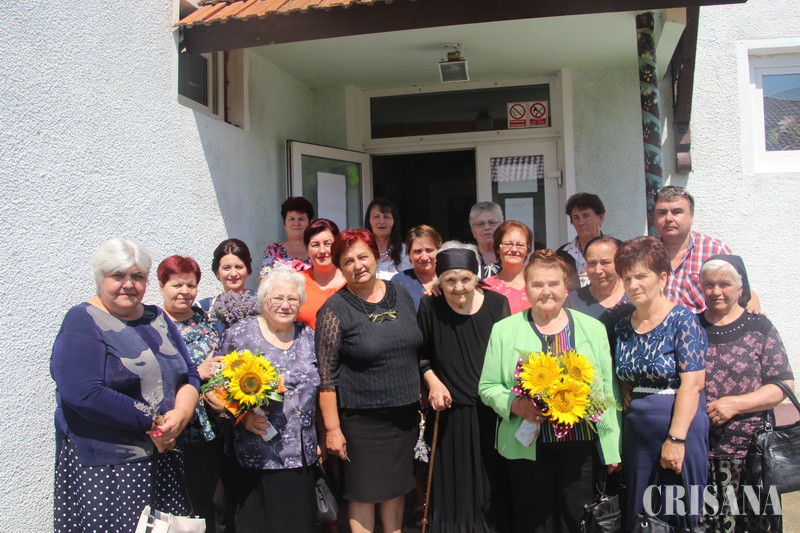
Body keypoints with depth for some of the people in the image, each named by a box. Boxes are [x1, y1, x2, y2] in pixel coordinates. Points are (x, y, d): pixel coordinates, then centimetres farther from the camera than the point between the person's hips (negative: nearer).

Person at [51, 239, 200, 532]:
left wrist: (180, 414, -10)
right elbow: (85, 395, -20)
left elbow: (190, 375, 11)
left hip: (163, 459, 6)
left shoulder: (158, 319, 12)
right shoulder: (82, 323, -7)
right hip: (103, 467, -6)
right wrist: (152, 423, -16)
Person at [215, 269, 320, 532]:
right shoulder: (239, 334, -3)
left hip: (303, 454, 4)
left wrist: (320, 438, 15)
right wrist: (243, 415, -17)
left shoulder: (308, 337, 9)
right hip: (258, 457, -4)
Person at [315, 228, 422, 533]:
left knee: (397, 488, 17)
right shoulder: (335, 310, -10)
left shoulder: (401, 296, 5)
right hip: (361, 418, -4)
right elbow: (326, 374, -11)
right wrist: (332, 429, -13)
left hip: (405, 414, 5)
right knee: (363, 494, 6)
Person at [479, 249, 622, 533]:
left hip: (582, 446, 1)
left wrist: (613, 447, 2)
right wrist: (515, 404, -16)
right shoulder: (504, 330, 3)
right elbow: (487, 387, 4)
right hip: (527, 448, 0)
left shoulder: (592, 328, 6)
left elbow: (608, 389, 5)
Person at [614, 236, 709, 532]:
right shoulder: (623, 327, 8)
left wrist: (676, 439, -20)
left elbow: (692, 383, -16)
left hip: (681, 428, -5)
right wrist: (625, 421, 3)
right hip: (636, 431, 6)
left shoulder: (682, 320, -10)